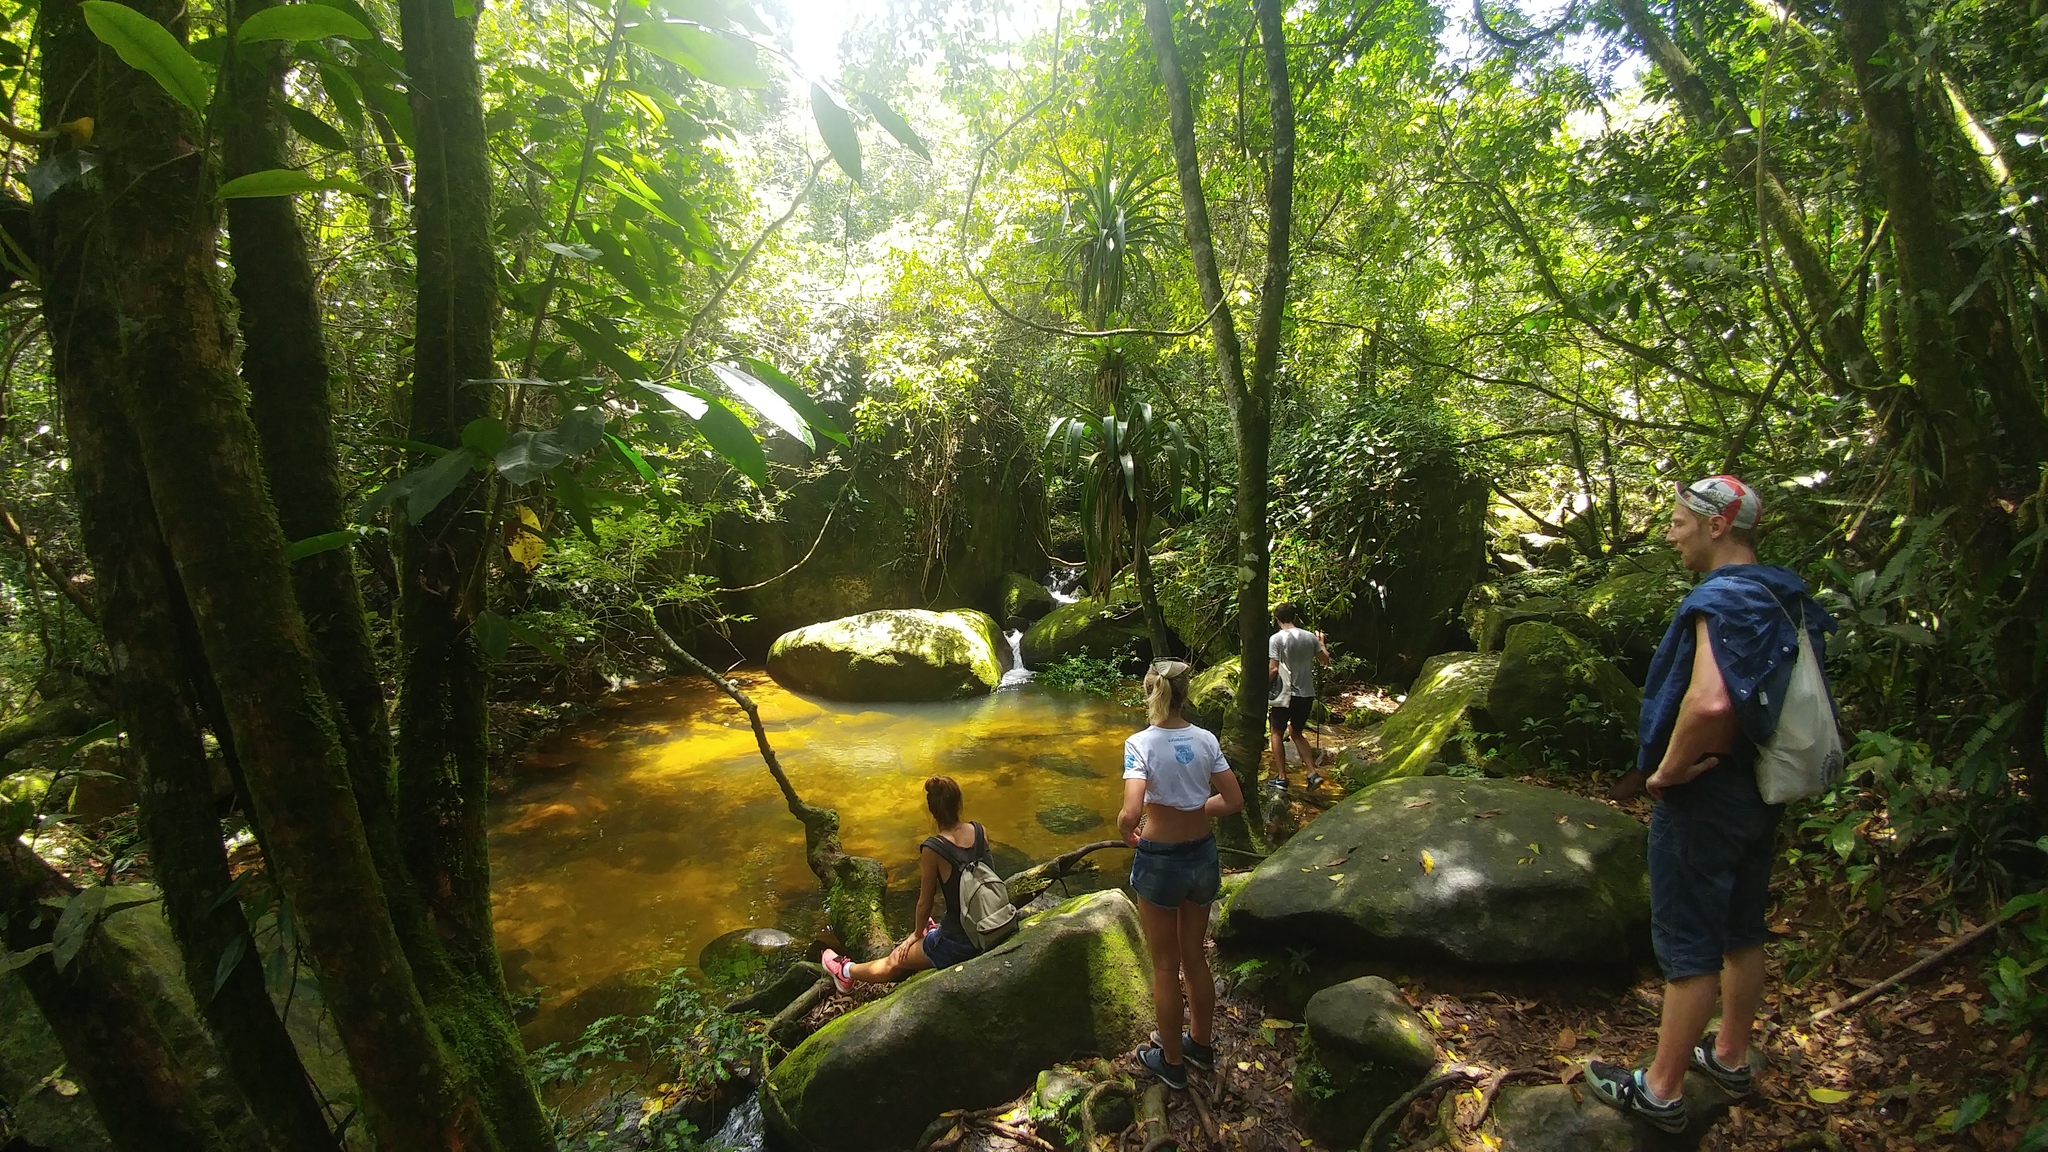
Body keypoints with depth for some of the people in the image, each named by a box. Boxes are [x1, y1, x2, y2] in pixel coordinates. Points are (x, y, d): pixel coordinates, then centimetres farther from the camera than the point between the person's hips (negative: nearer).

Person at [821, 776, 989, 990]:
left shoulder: (932, 849, -22)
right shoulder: (981, 832, -6)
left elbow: (925, 902, -10)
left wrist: (917, 934, 11)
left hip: (958, 944, -4)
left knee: (894, 961, 22)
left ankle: (846, 972, 43)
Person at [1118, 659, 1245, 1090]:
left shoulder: (1141, 744, -20)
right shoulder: (1205, 740, -7)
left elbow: (1130, 814, -29)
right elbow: (1233, 801, -3)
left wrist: (1126, 832, -7)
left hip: (1159, 861, -4)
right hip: (1203, 856, 5)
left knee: (1165, 966, 14)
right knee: (1195, 957, 24)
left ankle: (1172, 1061, 30)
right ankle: (1201, 1043, 42)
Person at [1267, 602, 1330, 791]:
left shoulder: (1277, 639, -12)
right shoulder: (1310, 637, 3)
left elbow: (1273, 669, -17)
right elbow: (1325, 660, 15)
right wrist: (1321, 642, 32)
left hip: (1285, 694, -5)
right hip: (1307, 694, 5)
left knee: (1277, 733, 10)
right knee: (1297, 733, 21)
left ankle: (1281, 778, 7)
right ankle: (1312, 773, 10)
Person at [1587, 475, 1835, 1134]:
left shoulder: (1722, 598, -23)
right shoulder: (1782, 597, 7)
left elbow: (1709, 701, -38)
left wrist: (1667, 770, -24)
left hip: (1706, 794, -9)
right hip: (1759, 789, 9)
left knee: (1688, 946, 1)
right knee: (1742, 933, 20)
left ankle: (1661, 1091, 13)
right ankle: (1730, 1057, 37)